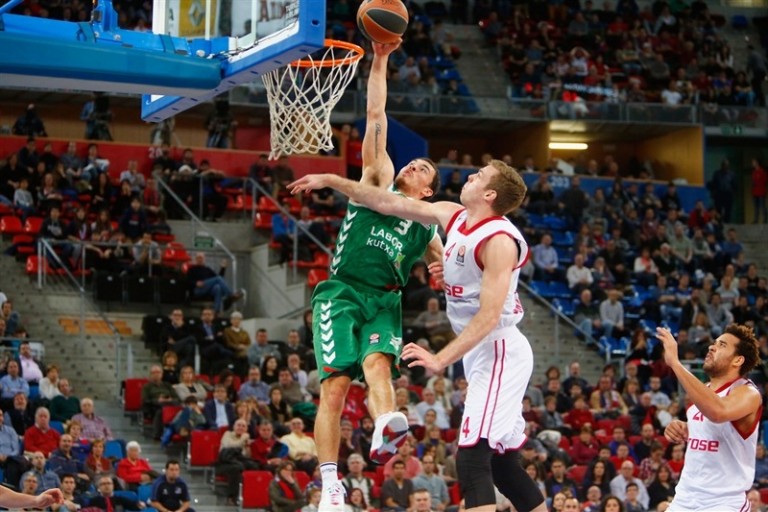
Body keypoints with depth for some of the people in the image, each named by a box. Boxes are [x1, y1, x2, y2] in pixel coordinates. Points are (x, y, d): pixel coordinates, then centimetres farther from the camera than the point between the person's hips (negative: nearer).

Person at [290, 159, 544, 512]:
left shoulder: (499, 240, -19)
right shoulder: (454, 216, 7)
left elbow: (490, 315, -25)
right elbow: (389, 204, 15)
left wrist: (441, 360, -30)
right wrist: (331, 181, 16)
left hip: (499, 352, -10)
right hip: (480, 351, 10)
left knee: (472, 458, -19)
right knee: (502, 463, 13)